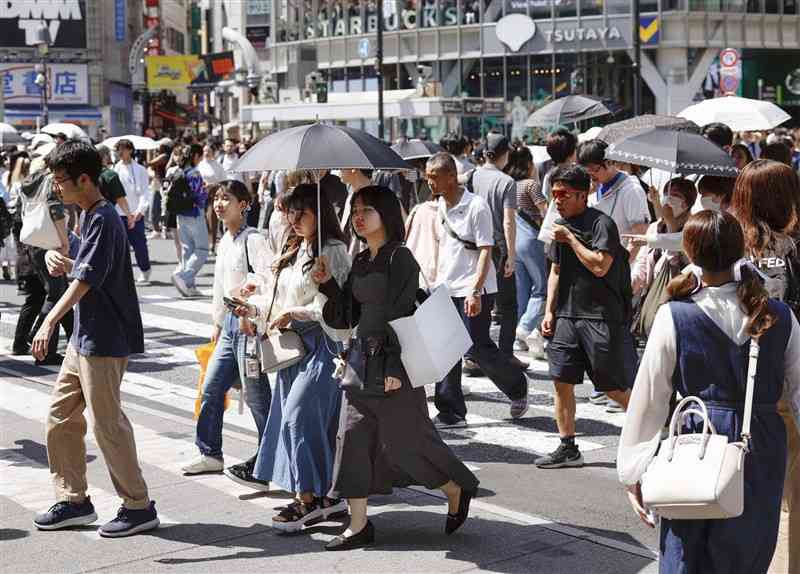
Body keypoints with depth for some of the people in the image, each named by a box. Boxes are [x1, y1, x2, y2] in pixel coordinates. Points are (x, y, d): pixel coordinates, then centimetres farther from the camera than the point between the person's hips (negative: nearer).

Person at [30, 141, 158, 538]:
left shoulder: (103, 219, -17)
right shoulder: (89, 215, 13)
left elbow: (85, 280, -26)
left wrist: (50, 322, -32)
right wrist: (60, 261, 1)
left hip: (105, 340, -10)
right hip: (85, 337, 10)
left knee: (107, 423, -3)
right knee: (61, 415, 12)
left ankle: (139, 507, 7)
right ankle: (74, 501, 22)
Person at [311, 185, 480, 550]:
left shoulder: (400, 258, -10)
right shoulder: (360, 263, 13)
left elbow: (400, 314, -16)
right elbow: (347, 316, 13)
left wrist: (395, 368, -21)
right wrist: (327, 284, -1)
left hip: (394, 362, -8)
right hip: (363, 360, 8)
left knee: (404, 440, -1)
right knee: (354, 435, 2)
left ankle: (457, 491, 24)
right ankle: (359, 526, 8)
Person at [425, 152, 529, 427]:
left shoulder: (476, 206, -14)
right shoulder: (441, 205, 9)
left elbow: (485, 251, -16)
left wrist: (475, 292, -23)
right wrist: (438, 279, 19)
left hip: (474, 290, -7)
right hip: (445, 289, 7)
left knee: (479, 348, -3)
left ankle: (517, 387, 24)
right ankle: (451, 413, 9)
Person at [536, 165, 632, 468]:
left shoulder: (602, 223, -10)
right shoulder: (561, 225, 14)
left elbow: (600, 266, -20)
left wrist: (571, 239, -15)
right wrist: (549, 312, 12)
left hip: (600, 316, -7)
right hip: (567, 315, 7)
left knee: (613, 386, -2)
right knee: (561, 380, 3)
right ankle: (567, 448, 11)